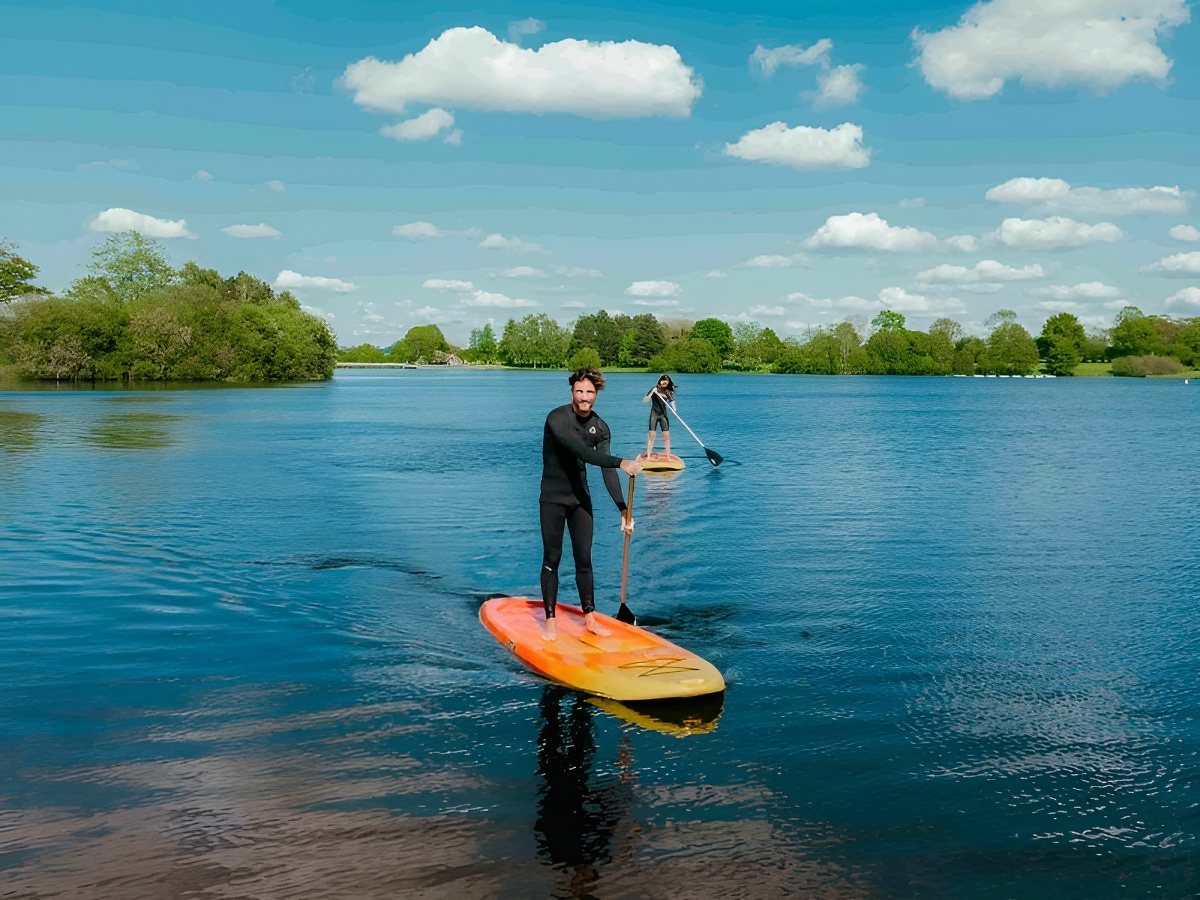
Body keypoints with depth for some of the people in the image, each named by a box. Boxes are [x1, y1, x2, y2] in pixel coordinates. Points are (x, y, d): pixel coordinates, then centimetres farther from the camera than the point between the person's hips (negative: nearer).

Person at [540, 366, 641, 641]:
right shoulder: (557, 419, -19)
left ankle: (589, 618, 14)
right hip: (553, 497, -4)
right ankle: (550, 620, 7)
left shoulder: (600, 428, -1)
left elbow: (606, 470, -5)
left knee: (584, 559, 6)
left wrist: (623, 509, -14)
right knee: (552, 558, -1)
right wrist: (621, 463, -39)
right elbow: (580, 452, -32)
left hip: (580, 497, 5)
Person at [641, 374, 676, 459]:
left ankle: (668, 456, 6)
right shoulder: (655, 389, -4)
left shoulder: (668, 392, 7)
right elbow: (645, 400, -10)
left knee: (667, 436, 1)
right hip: (654, 414, -4)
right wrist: (652, 392, -24)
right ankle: (648, 456, -2)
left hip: (663, 414, 4)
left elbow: (672, 401, 4)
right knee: (652, 436, -5)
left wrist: (673, 407, -18)